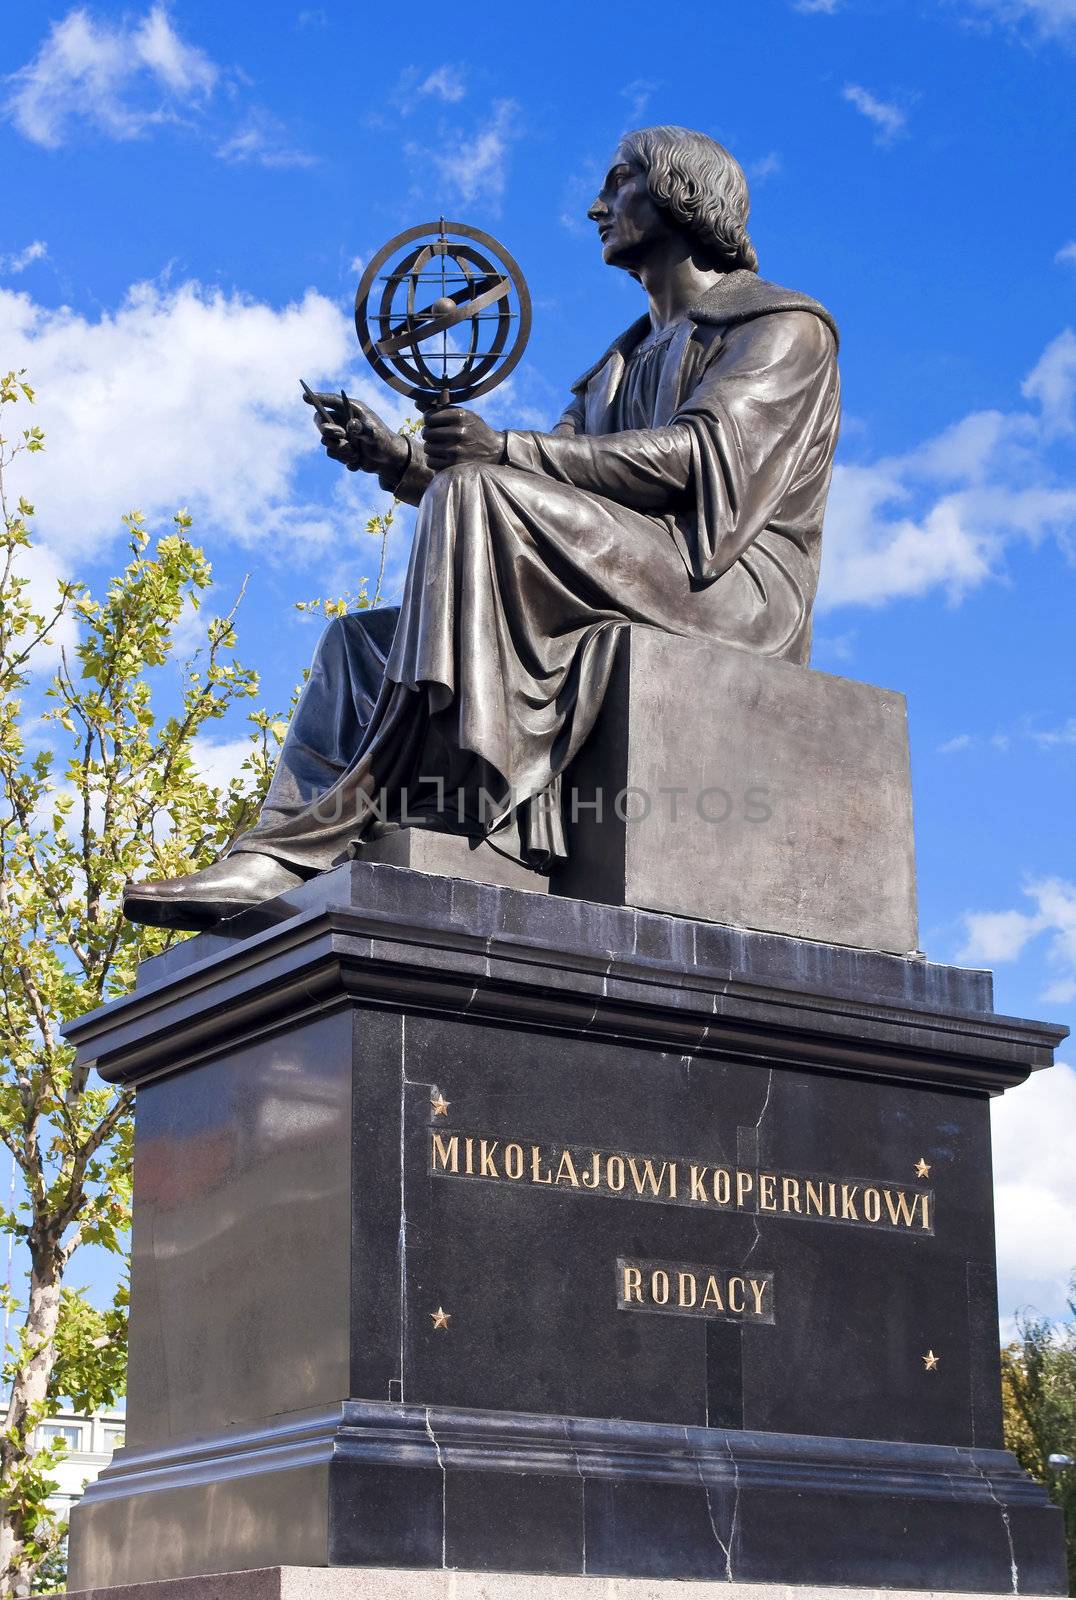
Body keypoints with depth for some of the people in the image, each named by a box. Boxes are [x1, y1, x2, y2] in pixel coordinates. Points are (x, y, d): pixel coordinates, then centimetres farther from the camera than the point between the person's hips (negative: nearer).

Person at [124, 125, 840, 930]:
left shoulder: (783, 326, 6)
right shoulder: (626, 361, 31)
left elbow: (704, 454, -14)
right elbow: (540, 491, 17)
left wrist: (508, 450, -24)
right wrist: (398, 460, -1)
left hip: (731, 589, -9)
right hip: (617, 616, 9)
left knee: (477, 494, -28)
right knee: (360, 640, 0)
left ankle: (370, 812, -36)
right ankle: (275, 863, -23)